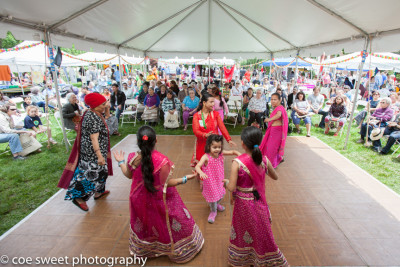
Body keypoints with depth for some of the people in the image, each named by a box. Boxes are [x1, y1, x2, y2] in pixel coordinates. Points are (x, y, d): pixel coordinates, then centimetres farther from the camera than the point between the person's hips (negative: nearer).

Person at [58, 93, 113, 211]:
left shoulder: (90, 113, 7)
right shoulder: (93, 118, -24)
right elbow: (94, 138, -30)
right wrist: (99, 156, -32)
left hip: (88, 150, 11)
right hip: (93, 152, -11)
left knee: (100, 170, 21)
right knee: (92, 173, -1)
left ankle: (98, 192, 36)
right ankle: (79, 198, 11)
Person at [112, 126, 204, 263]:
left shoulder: (132, 158, -17)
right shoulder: (161, 160, -30)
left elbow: (128, 175, 2)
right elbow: (166, 183, -21)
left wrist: (121, 162, 18)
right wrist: (185, 178, -13)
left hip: (140, 200, 4)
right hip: (158, 201, -4)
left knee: (144, 224, 29)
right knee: (167, 224, 19)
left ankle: (142, 248, 55)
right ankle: (177, 249, 40)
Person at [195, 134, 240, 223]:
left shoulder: (221, 153, -13)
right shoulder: (206, 157, -29)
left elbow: (233, 152, -5)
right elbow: (197, 166, -39)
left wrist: (239, 154, -26)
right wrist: (201, 173, -60)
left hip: (219, 179, 5)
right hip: (210, 181, -5)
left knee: (221, 194, 23)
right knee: (212, 195, 11)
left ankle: (216, 204, 57)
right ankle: (213, 211, 41)